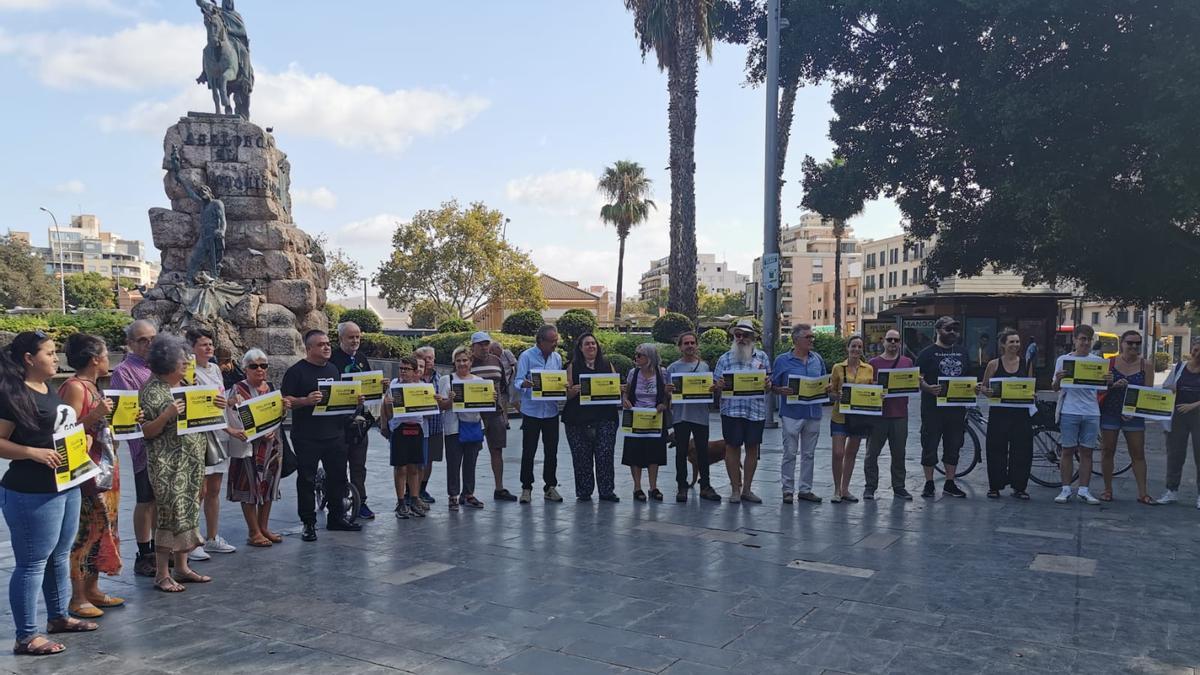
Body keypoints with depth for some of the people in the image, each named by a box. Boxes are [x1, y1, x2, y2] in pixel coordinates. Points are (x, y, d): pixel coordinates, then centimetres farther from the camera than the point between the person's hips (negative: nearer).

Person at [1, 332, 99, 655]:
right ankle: (26, 636, 7)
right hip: (32, 493, -9)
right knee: (32, 562, -2)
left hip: (66, 485, 9)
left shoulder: (50, 390, 12)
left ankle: (58, 616, 33)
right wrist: (33, 452, -27)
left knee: (59, 555, 19)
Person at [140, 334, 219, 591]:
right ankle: (162, 574, 4)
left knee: (188, 511, 10)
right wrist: (167, 415, -28)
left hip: (192, 461, 7)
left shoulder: (186, 385, 11)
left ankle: (182, 567, 20)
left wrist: (216, 406, 1)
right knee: (170, 514, -5)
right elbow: (147, 431, -13)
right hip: (168, 464, -7)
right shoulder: (152, 391, -10)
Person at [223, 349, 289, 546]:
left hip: (271, 445, 6)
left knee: (268, 486, 12)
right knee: (250, 488, 1)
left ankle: (264, 528, 24)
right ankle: (253, 533, 10)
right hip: (248, 446, -6)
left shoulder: (272, 388, 9)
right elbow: (222, 415, -16)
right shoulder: (237, 390, -8)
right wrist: (232, 431, -29)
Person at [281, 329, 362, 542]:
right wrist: (306, 400, -26)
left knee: (338, 476, 11)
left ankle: (336, 517, 25)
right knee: (306, 480, 1)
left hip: (334, 434, 6)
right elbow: (285, 400, -11)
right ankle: (308, 523, 10)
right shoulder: (297, 371, -6)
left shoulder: (333, 369, 14)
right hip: (307, 437, -6)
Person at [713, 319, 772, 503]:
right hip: (731, 410, -1)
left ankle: (747, 489, 18)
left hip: (756, 410, 1)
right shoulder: (725, 359, 6)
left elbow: (769, 382, 9)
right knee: (732, 447, 2)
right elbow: (716, 384, 6)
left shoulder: (762, 357, 9)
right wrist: (718, 386, -17)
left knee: (753, 448, 7)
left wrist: (768, 384, -13)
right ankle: (735, 489, 12)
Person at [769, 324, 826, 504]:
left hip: (813, 413, 4)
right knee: (790, 453, 0)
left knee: (809, 454, 10)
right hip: (791, 413, -4)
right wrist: (782, 391, -20)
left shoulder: (818, 359, 10)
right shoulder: (783, 360, -2)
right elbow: (774, 386, 0)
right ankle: (788, 490, 7)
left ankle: (805, 489, 18)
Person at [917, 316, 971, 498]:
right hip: (933, 407, -5)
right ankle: (929, 484, 11)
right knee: (930, 446, 1)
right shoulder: (927, 353, -2)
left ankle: (950, 483, 19)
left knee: (953, 446, 10)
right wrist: (928, 388, -27)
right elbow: (918, 378, -7)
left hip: (957, 407, 5)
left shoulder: (962, 352, 14)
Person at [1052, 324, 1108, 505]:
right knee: (1068, 451, 1)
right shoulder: (1063, 360, 4)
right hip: (1069, 412, -2)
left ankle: (1084, 490, 11)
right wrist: (1058, 379, -18)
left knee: (1086, 452, 5)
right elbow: (1056, 388, 4)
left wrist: (1109, 381, -13)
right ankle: (1066, 490, 6)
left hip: (1091, 413, 2)